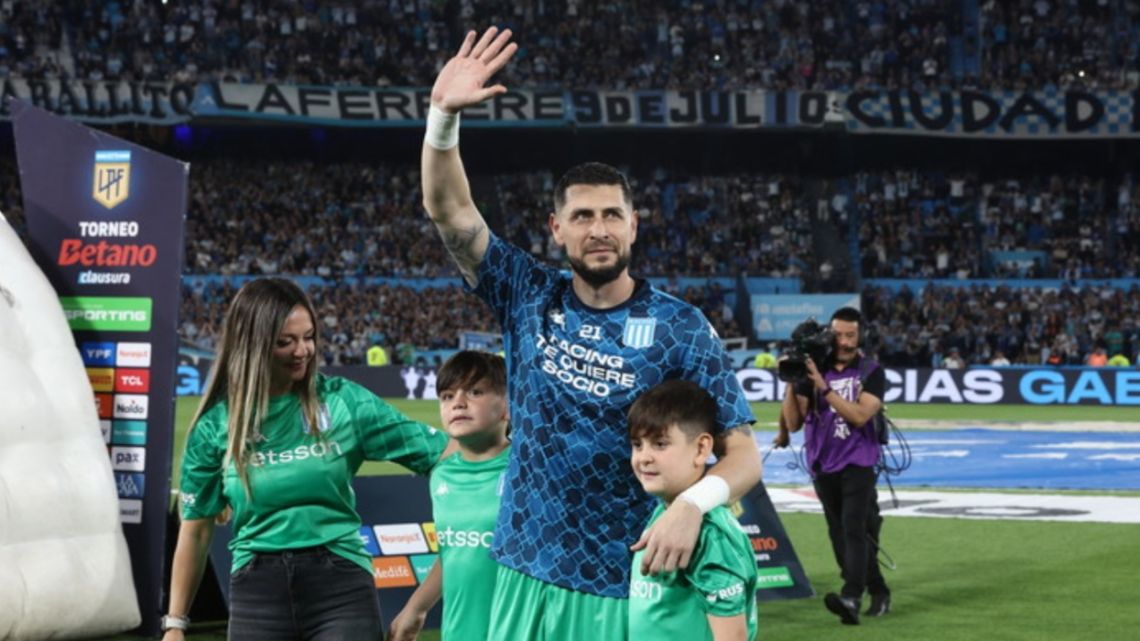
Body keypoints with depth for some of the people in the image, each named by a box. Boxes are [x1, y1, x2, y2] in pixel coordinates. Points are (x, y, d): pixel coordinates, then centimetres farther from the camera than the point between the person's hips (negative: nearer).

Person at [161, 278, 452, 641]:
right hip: (258, 592, 1)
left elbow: (438, 452, 2)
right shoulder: (216, 424, 2)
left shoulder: (343, 401, 0)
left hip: (341, 585, -1)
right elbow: (196, 530, 10)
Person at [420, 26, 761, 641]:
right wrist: (443, 115, -20)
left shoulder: (680, 327, -6)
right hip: (526, 578, 3)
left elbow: (742, 451, -7)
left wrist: (694, 502, -28)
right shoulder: (529, 299, 3)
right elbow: (450, 210, -5)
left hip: (627, 587, -3)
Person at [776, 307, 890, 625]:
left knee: (854, 528, -19)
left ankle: (851, 598, -32)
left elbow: (860, 415, -17)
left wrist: (824, 387, -21)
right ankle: (878, 592, 21)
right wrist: (791, 383, -11)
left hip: (857, 463, -4)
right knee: (839, 535, 7)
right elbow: (793, 423, 1)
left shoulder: (871, 372, -2)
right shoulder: (813, 370, 4)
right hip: (823, 465, 4)